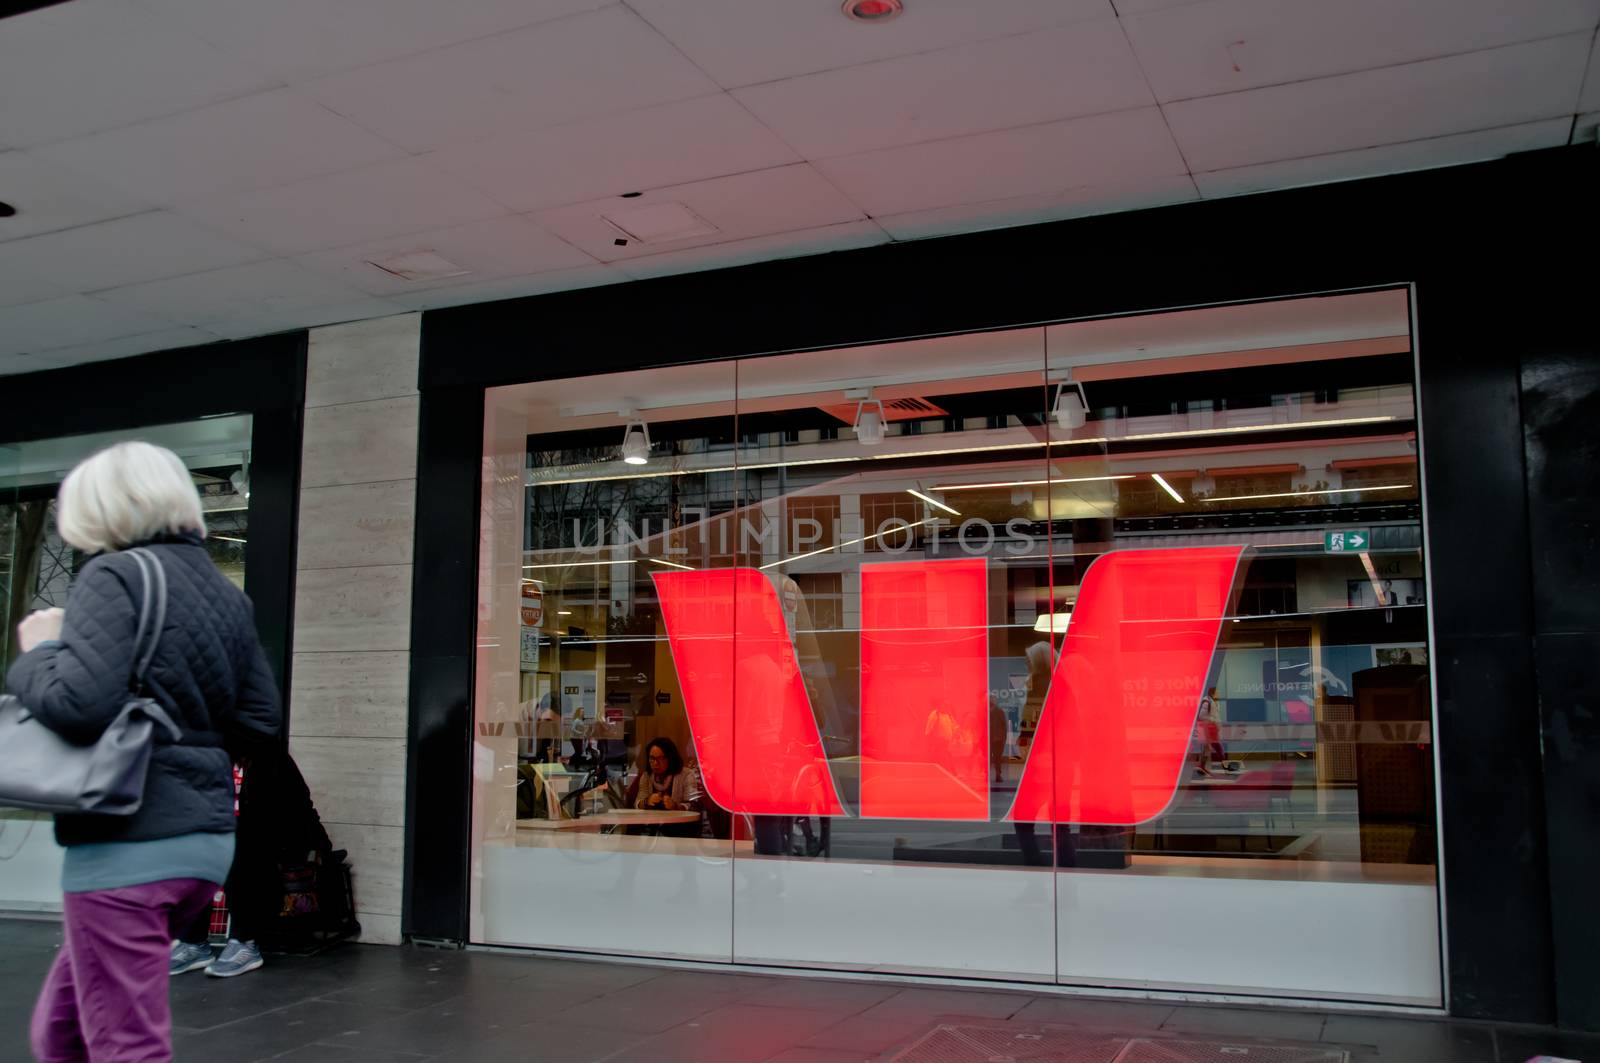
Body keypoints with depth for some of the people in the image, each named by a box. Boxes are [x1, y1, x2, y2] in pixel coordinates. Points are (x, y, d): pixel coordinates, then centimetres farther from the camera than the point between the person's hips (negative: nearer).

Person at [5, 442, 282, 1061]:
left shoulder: (114, 576, -10)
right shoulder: (226, 593, 11)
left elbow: (79, 704, -22)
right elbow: (262, 719, 14)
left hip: (129, 841, -8)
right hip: (206, 833, 8)